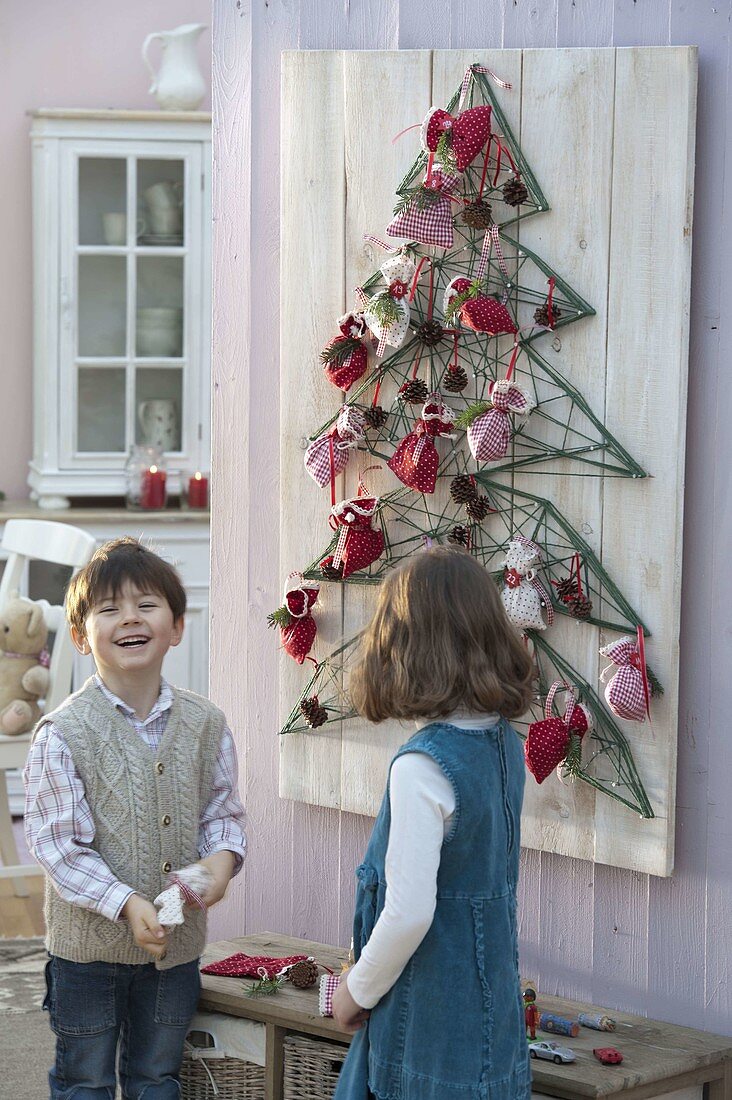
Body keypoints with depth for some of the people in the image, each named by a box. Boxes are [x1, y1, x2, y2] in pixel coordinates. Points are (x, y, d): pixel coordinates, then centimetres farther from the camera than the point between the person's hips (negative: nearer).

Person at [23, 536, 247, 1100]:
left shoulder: (206, 725, -1)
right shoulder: (63, 734, -14)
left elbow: (223, 811, 7)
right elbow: (58, 845, -16)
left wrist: (223, 855, -15)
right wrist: (125, 903, -27)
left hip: (177, 943, 3)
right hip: (89, 943, -3)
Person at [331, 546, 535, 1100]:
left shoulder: (422, 767, -21)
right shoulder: (506, 744, 3)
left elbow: (409, 913, -23)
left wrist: (357, 991, -5)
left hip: (431, 1027, -8)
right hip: (493, 1008, 8)